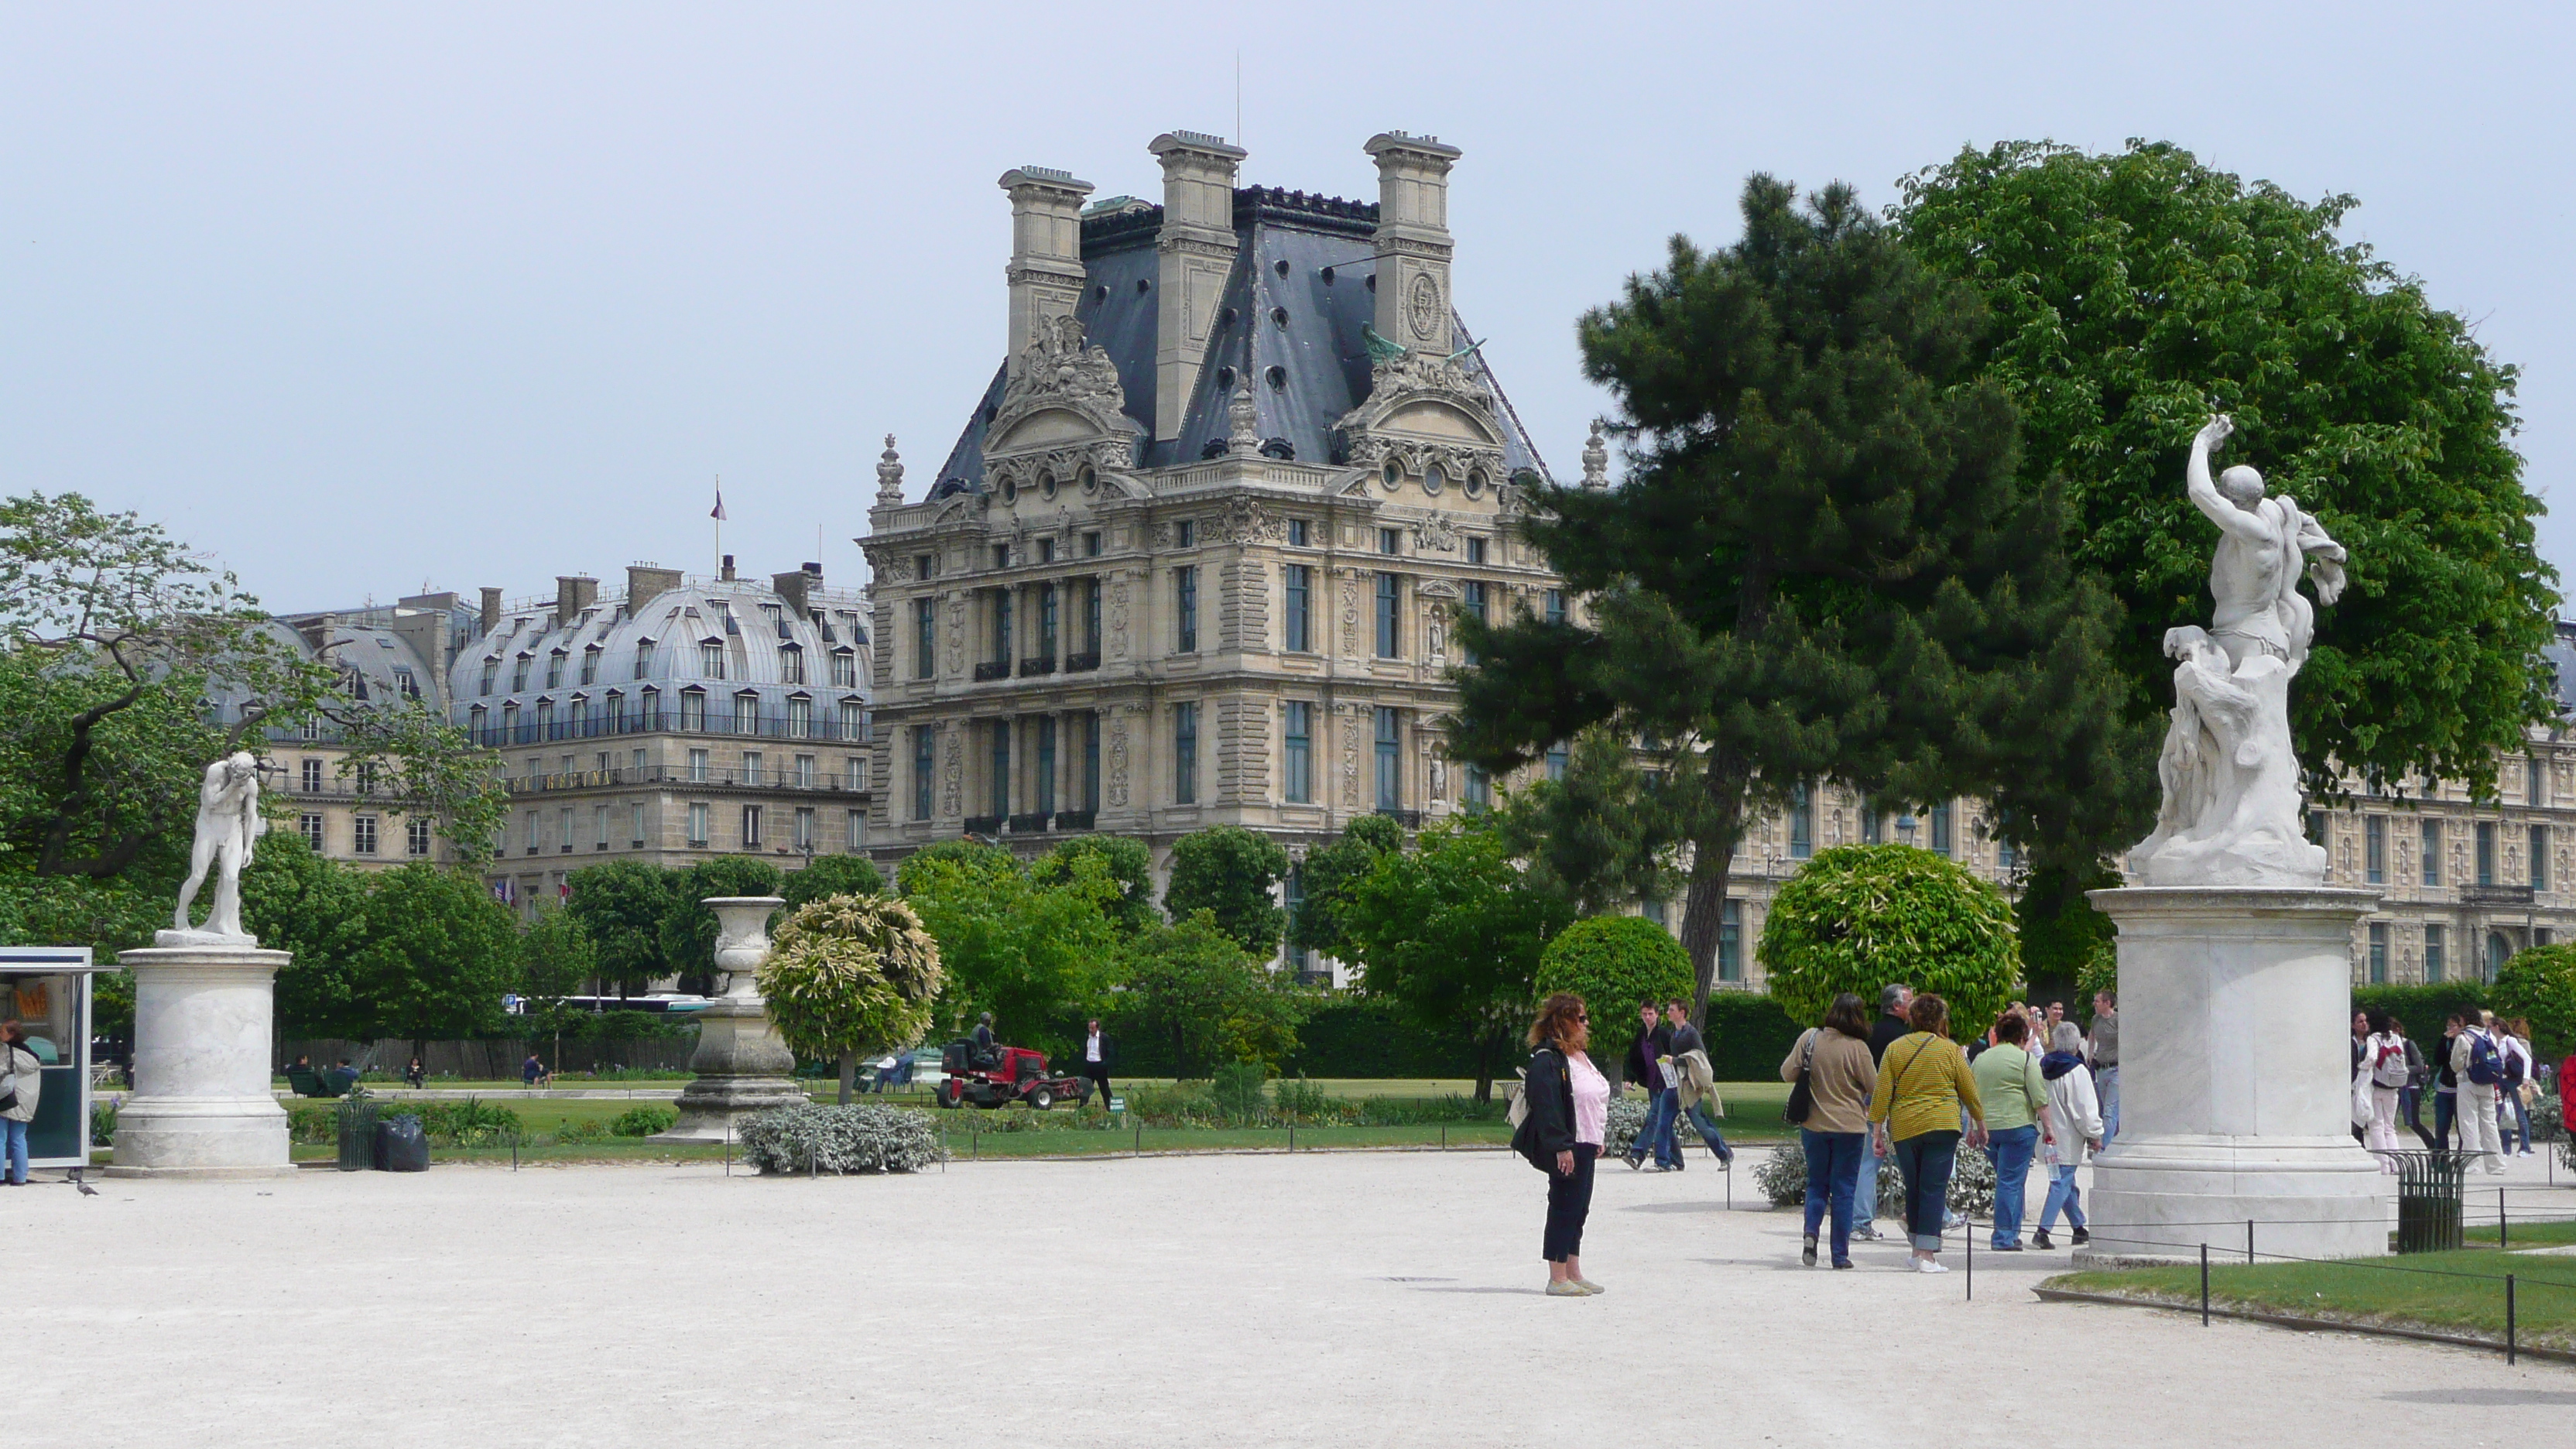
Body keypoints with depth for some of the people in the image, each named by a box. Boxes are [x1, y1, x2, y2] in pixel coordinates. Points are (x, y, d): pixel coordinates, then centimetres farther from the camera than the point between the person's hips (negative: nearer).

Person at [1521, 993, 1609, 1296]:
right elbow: (1547, 1105, -21)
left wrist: (1599, 1139, 21)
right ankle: (1557, 1279, -2)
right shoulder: (1547, 1059, -15)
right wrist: (1561, 1146, -25)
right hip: (1566, 1148, -10)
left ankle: (1573, 1273, 20)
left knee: (1578, 1210, 13)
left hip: (1586, 1145, 10)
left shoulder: (1581, 1056, 17)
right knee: (1564, 1208, -6)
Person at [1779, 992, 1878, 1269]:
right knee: (1843, 1189, 5)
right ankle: (1840, 1254, 5)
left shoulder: (1809, 1038, -5)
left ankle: (1811, 1230, -8)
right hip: (1848, 1126, -2)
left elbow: (1787, 1073, 2)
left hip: (1813, 1124, 2)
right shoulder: (1857, 1048, -13)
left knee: (1816, 1183, 16)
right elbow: (1875, 1088, -7)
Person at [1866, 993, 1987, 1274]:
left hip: (1904, 1128, 2)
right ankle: (1927, 1254, -7)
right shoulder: (1950, 1050, 0)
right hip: (1943, 1125, -2)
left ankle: (1918, 1248, 21)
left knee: (1913, 1188, 14)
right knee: (1934, 1188, -2)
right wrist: (1980, 1124, 21)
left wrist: (1878, 1130, 7)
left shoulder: (1895, 1049, 5)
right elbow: (1970, 1091, 8)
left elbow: (1881, 1093, 2)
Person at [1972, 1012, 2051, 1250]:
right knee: (2011, 1182, -4)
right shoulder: (2025, 1059, -4)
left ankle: (2010, 1233, 16)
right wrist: (2047, 1127, -3)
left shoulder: (1981, 1059, 13)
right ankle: (2005, 1237, -6)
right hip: (2018, 1125, -6)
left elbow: (1972, 1097, 18)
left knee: (2007, 1180, 17)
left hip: (1987, 1128, 6)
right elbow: (2040, 1099, -9)